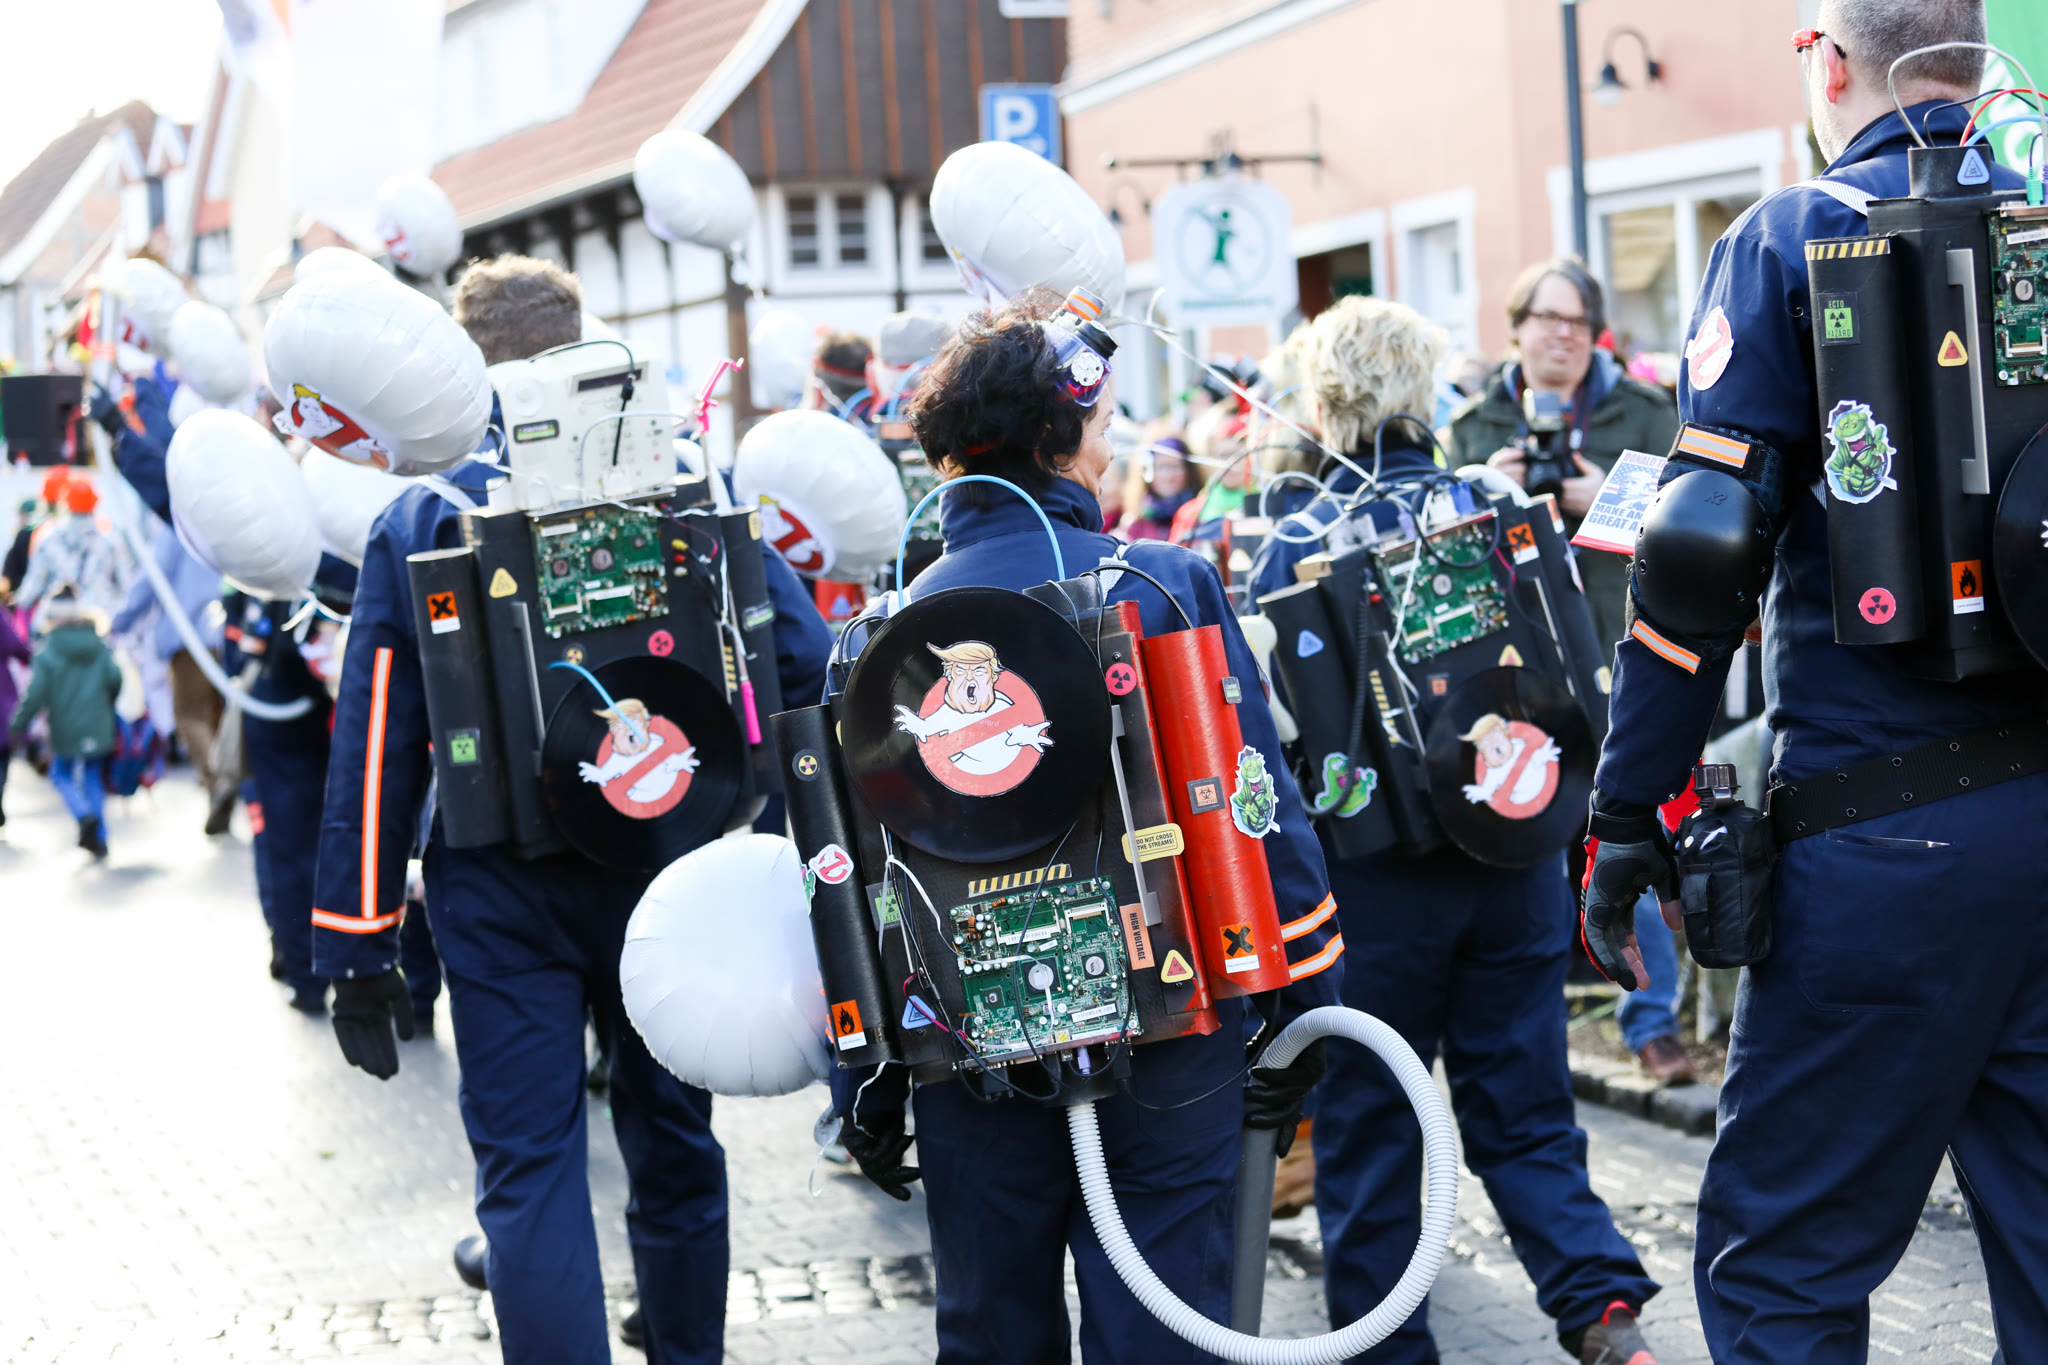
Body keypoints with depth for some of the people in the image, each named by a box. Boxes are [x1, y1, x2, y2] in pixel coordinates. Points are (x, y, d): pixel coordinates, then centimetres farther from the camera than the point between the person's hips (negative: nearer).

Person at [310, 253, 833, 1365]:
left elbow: (374, 745, -4)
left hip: (500, 887, -1)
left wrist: (355, 949, -1)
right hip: (668, 869, 2)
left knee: (527, 1164, 3)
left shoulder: (418, 524, -3)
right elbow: (804, 663, -8)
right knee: (672, 1135, 18)